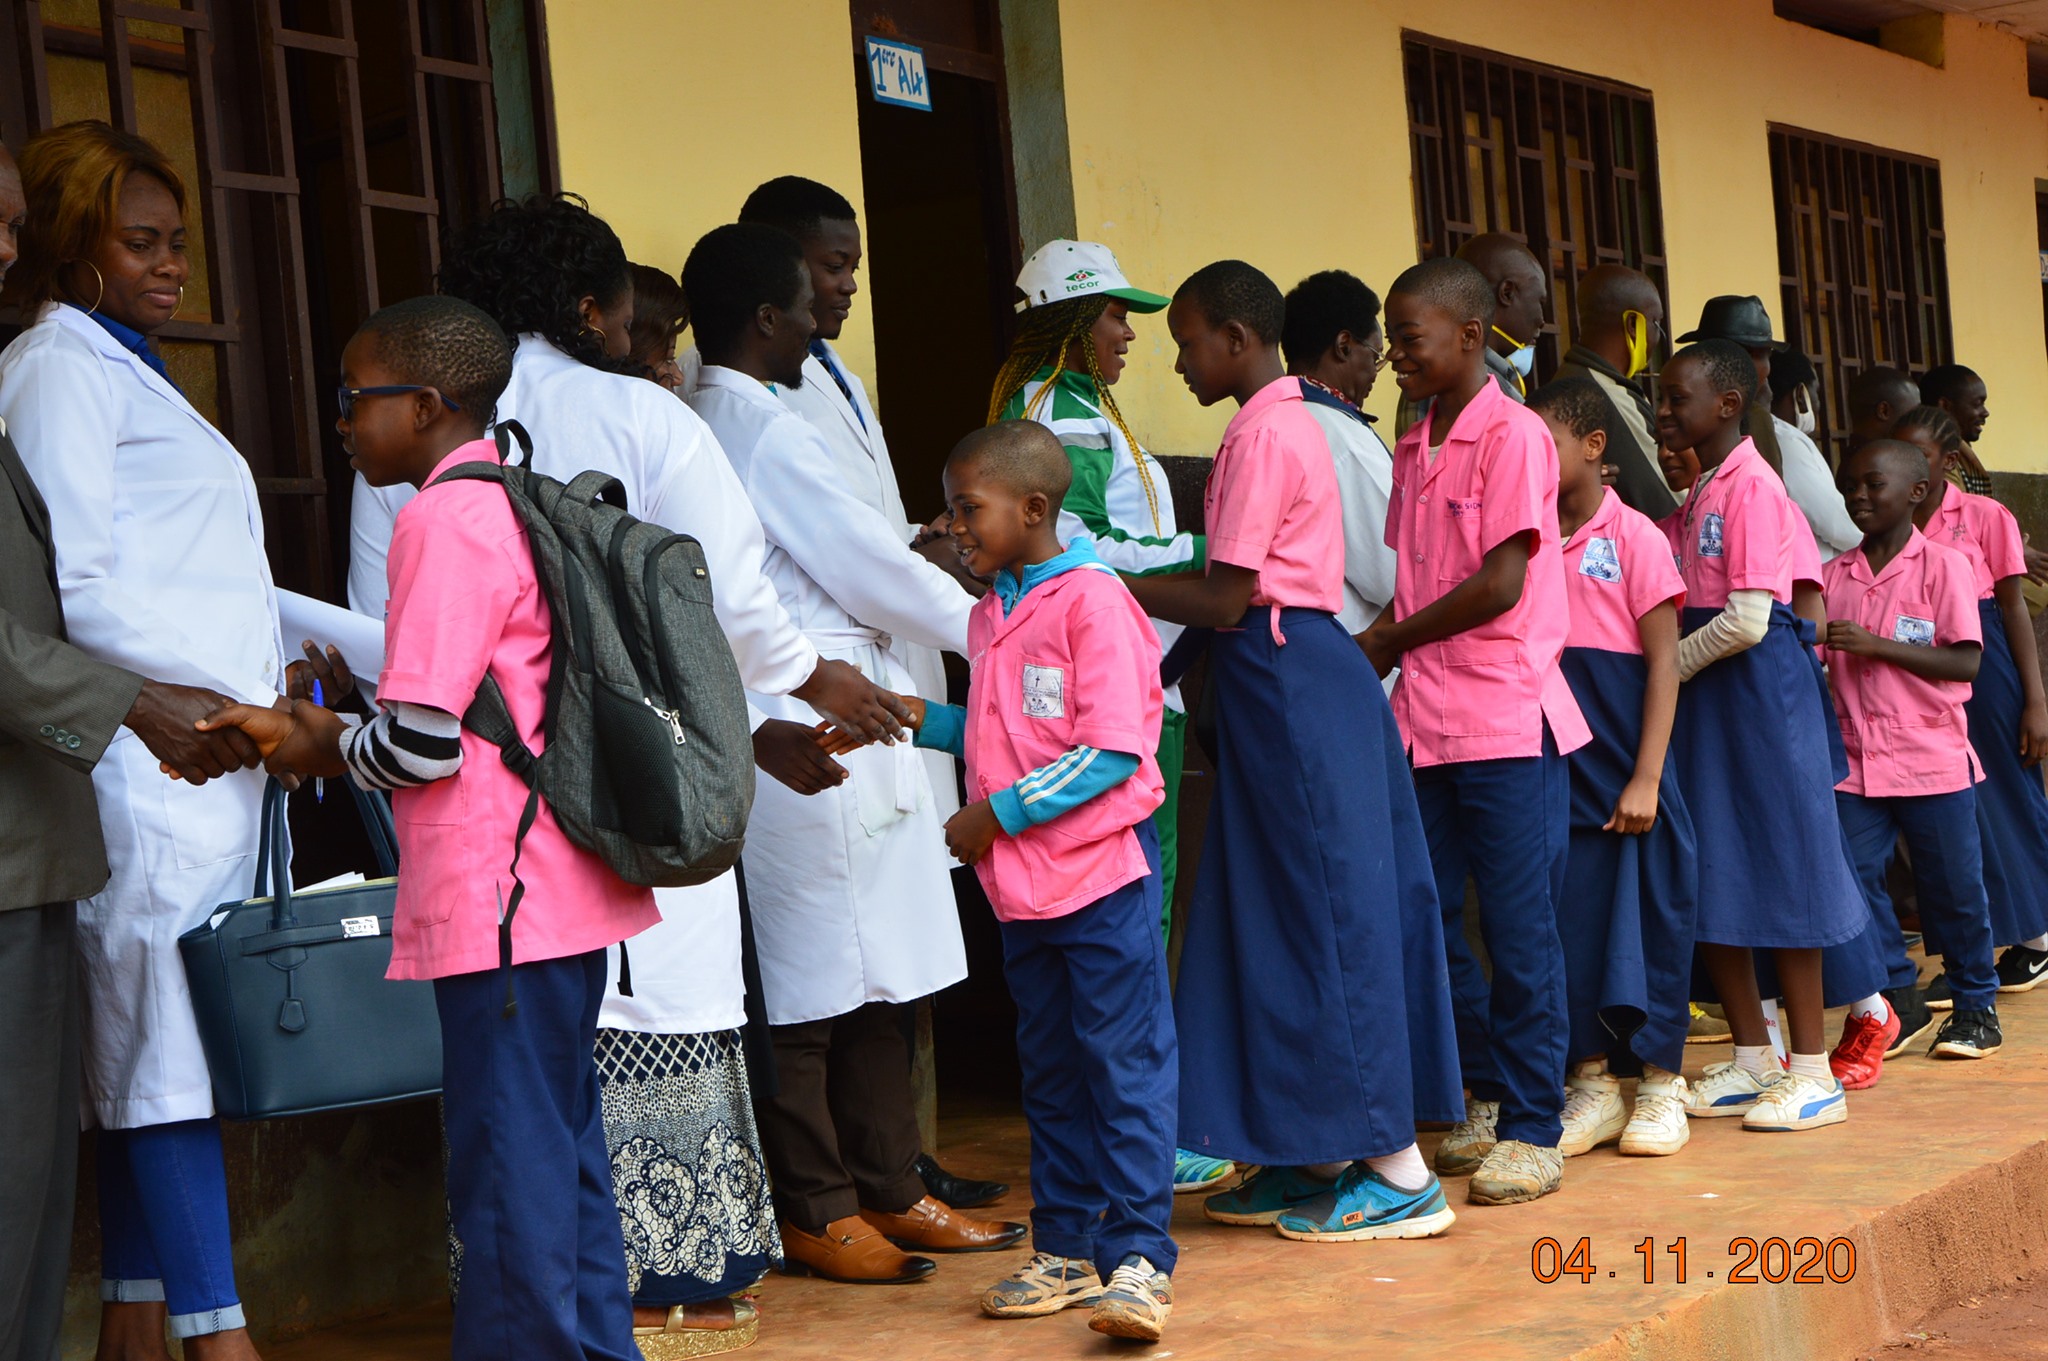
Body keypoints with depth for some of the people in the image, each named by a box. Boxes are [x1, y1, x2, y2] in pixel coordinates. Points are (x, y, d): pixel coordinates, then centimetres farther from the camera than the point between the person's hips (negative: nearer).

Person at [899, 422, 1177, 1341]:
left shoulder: (1091, 600, -13)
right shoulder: (992, 615, 13)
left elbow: (1111, 751, -18)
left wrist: (998, 815, -16)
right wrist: (924, 720, 5)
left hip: (1102, 872, -9)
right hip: (1022, 884, 9)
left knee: (1125, 1065, -3)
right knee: (1050, 1072, 14)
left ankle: (1139, 1256, 0)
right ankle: (1066, 1249, 22)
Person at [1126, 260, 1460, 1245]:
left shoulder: (1262, 434, -14)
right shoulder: (1290, 421, 17)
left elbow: (1227, 601, -17)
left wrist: (1113, 587, -7)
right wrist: (1130, 581, 12)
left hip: (1288, 683, -10)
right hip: (1297, 674, 10)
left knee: (1327, 913, -6)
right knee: (1285, 914, 12)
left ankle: (1398, 1172, -2)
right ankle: (1316, 1153, 18)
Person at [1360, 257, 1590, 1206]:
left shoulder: (1512, 435, -8)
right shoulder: (1413, 450, 15)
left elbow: (1500, 583, -15)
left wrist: (1385, 643, -7)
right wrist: (1377, 652, -2)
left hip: (1508, 720, -7)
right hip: (1429, 723, 7)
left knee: (1519, 930, -2)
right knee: (1428, 921, 9)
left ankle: (1532, 1131, 5)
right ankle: (1487, 1098, 24)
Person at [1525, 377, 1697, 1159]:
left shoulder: (1633, 538, -6)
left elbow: (1663, 662, -8)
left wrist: (1646, 778, -13)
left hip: (1623, 766, -4)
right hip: (1553, 766, 4)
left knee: (1645, 917, 1)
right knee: (1570, 918, 6)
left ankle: (1660, 1085, 11)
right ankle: (1593, 1080, 17)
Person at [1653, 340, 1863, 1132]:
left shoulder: (1752, 485, -12)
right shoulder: (1698, 493, 16)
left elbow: (1747, 619, -19)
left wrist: (1667, 666, -10)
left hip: (1757, 688, -9)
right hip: (1704, 693, 9)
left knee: (1779, 870, -4)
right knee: (1714, 883, 9)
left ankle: (1812, 1073, 2)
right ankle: (1753, 1060, 19)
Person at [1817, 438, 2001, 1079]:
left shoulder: (1944, 566, -5)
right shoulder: (1835, 575, 6)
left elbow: (1965, 661, -12)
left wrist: (1875, 644, -20)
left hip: (1933, 759, -3)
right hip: (1857, 761, 3)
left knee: (1954, 886, 7)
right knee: (1853, 878, -3)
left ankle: (1976, 1006, 24)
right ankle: (1887, 1005, 9)